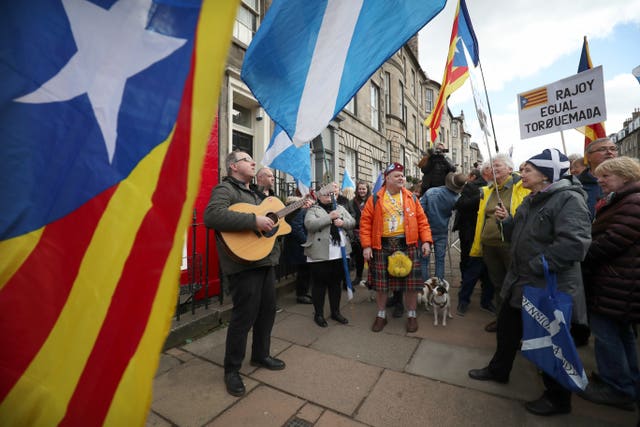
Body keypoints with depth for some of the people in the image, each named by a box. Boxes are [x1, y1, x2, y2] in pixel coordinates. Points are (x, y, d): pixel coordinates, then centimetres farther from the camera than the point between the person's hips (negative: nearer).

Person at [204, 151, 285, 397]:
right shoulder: (225, 189, -8)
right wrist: (254, 220, -30)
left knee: (267, 311, 17)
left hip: (265, 260, 9)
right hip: (244, 264, -9)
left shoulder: (253, 194, 22)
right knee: (245, 317, 0)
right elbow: (212, 216, -28)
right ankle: (232, 370, 23)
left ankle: (261, 355, 38)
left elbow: (272, 216, 27)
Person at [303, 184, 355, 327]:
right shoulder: (313, 209, -1)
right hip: (320, 254, -5)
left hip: (339, 253, 5)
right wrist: (330, 217, -19)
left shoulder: (340, 208, 15)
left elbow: (352, 222, 10)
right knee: (319, 284, 6)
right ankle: (318, 314, 22)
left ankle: (336, 311, 31)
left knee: (336, 283, 15)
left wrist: (343, 223, -12)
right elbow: (309, 224, -18)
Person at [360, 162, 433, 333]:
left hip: (407, 245, 1)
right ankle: (381, 315, 29)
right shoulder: (375, 199, 0)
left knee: (410, 282, 7)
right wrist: (366, 245, -9)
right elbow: (365, 222, -2)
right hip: (382, 246, -1)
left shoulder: (411, 198, 7)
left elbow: (422, 220, 7)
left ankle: (411, 316, 29)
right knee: (381, 283, 9)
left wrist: (426, 240, -4)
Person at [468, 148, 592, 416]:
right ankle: (499, 370, 42)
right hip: (520, 281, 9)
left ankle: (558, 398, 34)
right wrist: (506, 221, 0)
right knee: (507, 327, 20)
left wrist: (535, 267, -24)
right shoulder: (531, 200, 10)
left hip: (549, 287, -9)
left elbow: (574, 244, -30)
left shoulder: (568, 199, -18)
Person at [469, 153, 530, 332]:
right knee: (497, 284, 17)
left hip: (511, 245, -5)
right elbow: (481, 218, 14)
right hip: (489, 245, 6)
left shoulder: (522, 187, -5)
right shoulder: (487, 191, 12)